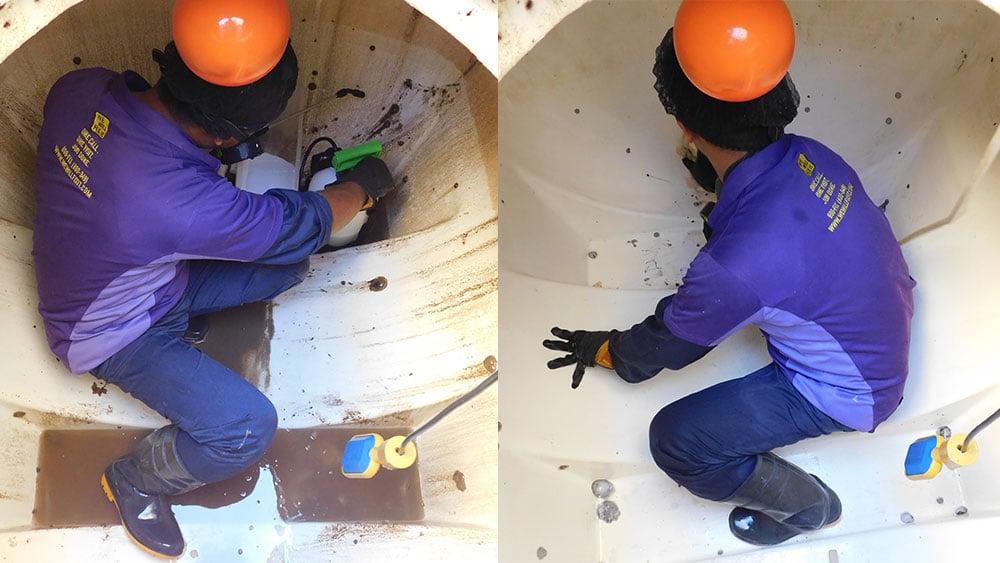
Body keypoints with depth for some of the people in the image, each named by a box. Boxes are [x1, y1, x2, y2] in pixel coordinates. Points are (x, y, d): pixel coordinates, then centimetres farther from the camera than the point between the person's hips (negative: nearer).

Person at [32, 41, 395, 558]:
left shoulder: (80, 87, -22)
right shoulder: (182, 201, -42)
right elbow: (302, 227, -24)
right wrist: (362, 185, -5)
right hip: (112, 336, -7)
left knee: (290, 265, -2)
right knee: (247, 429, -18)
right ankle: (134, 481, 10)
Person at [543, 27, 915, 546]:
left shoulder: (735, 265, -38)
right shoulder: (806, 154, -18)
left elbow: (667, 344, -15)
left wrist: (601, 351, 3)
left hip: (848, 396, -8)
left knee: (674, 441, -7)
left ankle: (806, 505, 14)